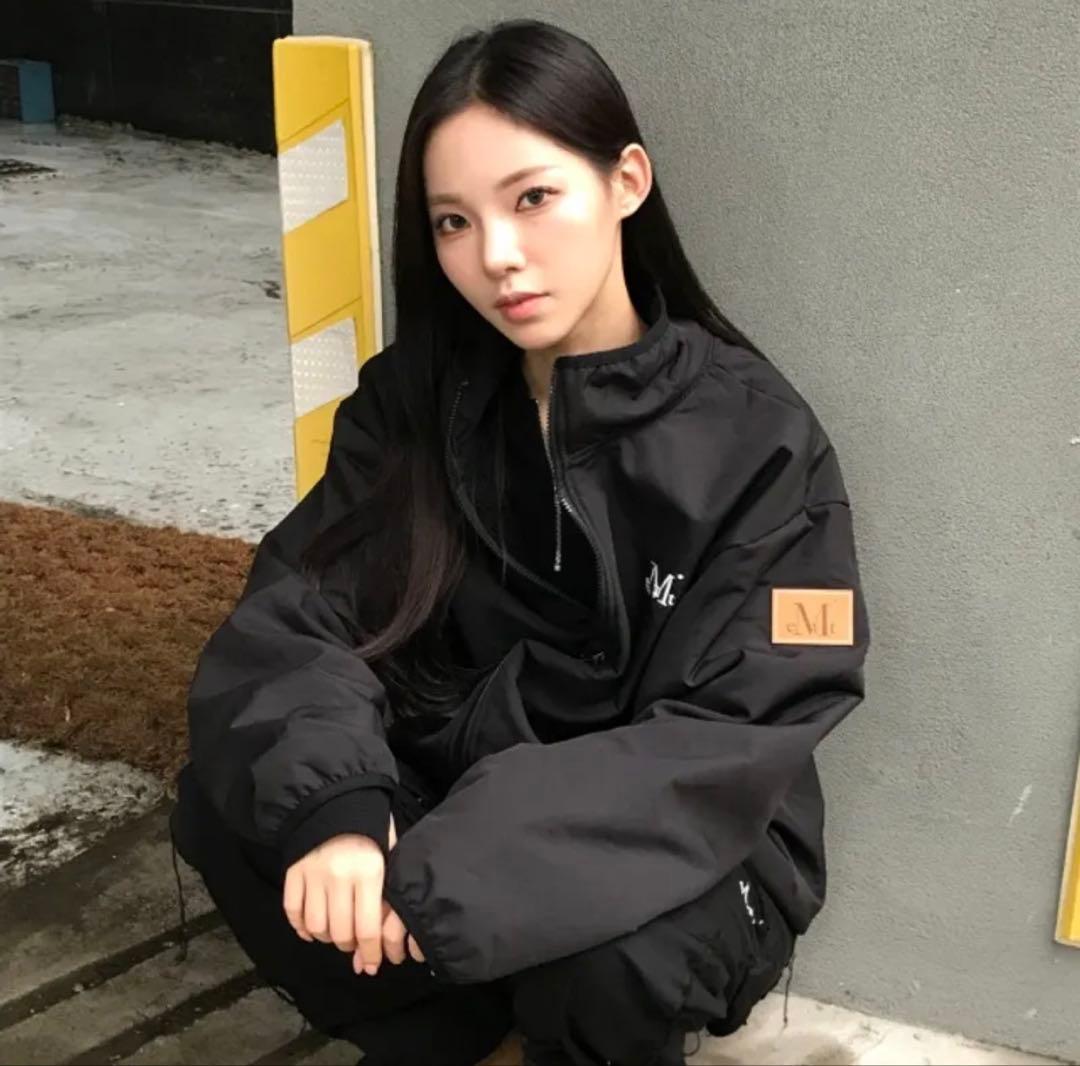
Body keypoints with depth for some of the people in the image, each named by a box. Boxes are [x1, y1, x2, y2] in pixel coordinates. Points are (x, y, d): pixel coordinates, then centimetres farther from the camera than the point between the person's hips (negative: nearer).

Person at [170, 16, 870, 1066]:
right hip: (451, 794, 4)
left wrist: (449, 874, -31)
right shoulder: (412, 399, -4)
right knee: (224, 804, -19)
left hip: (680, 843, -3)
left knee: (606, 963, -35)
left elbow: (731, 744, -21)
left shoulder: (757, 440, -17)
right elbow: (295, 613, -11)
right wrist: (334, 808, -32)